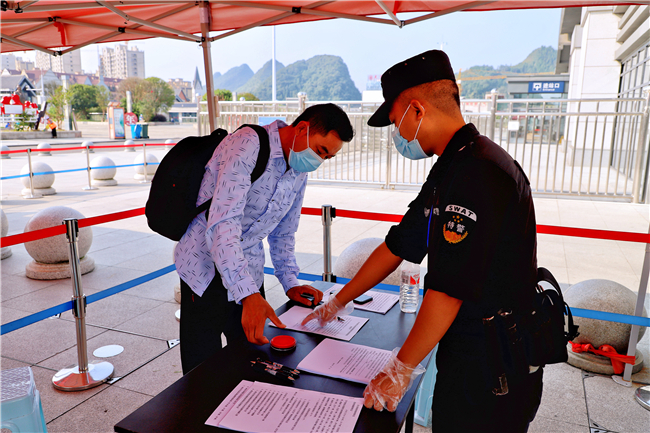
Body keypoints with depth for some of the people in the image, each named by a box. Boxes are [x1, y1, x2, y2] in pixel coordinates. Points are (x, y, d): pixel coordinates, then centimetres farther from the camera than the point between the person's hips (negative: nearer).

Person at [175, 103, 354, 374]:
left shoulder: (300, 173, 5)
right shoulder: (248, 144, -22)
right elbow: (222, 224, -31)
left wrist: (290, 283, 6)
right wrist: (248, 293, -37)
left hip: (248, 271, 7)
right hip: (207, 269, -6)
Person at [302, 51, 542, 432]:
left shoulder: (478, 173, -24)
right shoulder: (451, 169, 9)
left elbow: (448, 288, -26)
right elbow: (398, 246, 12)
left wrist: (401, 369, -15)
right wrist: (338, 303, 17)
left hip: (491, 367, -9)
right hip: (468, 348, 9)